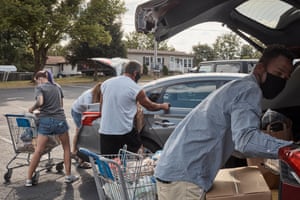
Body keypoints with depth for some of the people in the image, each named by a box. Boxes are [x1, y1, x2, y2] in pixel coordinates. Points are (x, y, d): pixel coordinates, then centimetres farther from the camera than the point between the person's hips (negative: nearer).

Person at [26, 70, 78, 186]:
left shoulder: (39, 87, 0)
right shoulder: (57, 87, 15)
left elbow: (40, 102, -17)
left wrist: (32, 109, 0)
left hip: (45, 120, -2)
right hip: (60, 119, 3)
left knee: (38, 151, 1)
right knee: (66, 147, 17)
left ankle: (29, 179, 7)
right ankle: (68, 176, 19)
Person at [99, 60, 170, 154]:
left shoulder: (106, 83, 7)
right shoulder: (136, 89, -6)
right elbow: (150, 106, 9)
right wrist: (163, 106, 28)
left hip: (105, 130, 4)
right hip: (124, 131, -4)